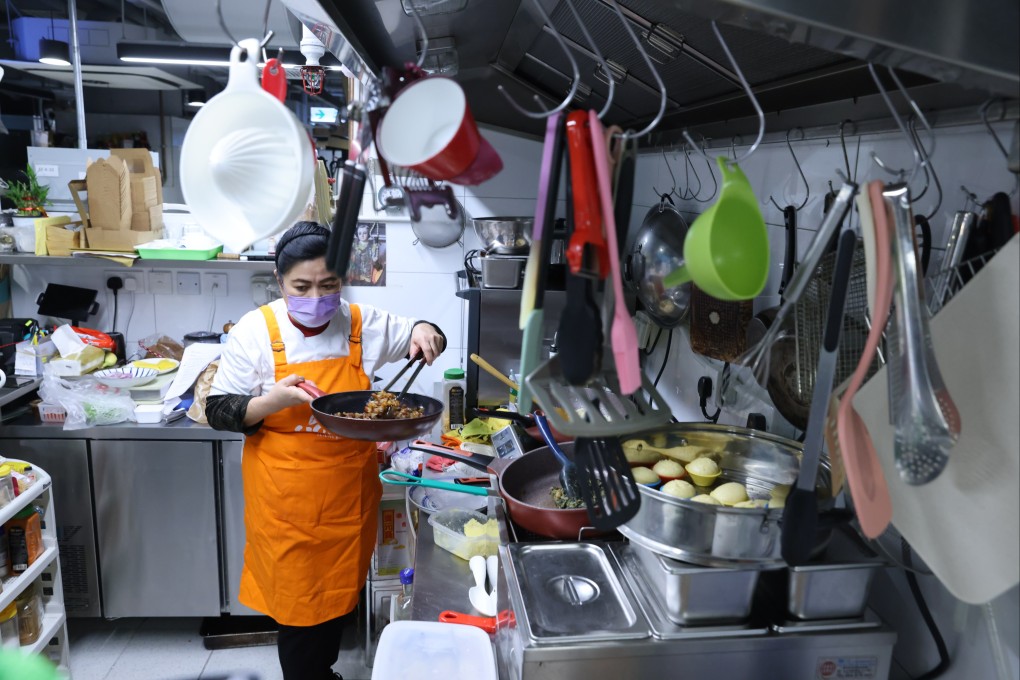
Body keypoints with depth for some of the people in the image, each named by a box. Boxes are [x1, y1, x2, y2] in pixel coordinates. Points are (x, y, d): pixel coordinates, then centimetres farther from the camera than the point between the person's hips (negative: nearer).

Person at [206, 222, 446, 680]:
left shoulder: (363, 323, -4)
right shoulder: (255, 332, -10)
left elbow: (422, 337, 11)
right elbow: (219, 412, -6)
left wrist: (425, 332, -12)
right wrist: (272, 402, -24)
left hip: (350, 495, 3)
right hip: (287, 500, -3)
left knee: (342, 593, 19)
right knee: (298, 604, 6)